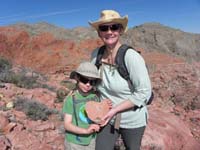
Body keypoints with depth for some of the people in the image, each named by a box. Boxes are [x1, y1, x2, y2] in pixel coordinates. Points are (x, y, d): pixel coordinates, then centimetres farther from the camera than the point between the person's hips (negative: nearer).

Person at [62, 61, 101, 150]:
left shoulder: (95, 96, -8)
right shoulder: (71, 98, -18)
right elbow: (67, 124, -16)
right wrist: (85, 131, -27)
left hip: (91, 141, 3)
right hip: (74, 143, -3)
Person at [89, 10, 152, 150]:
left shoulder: (131, 57, -26)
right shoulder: (96, 54, -11)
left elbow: (144, 93, -23)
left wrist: (114, 110, -22)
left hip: (132, 119, -3)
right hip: (108, 117, 4)